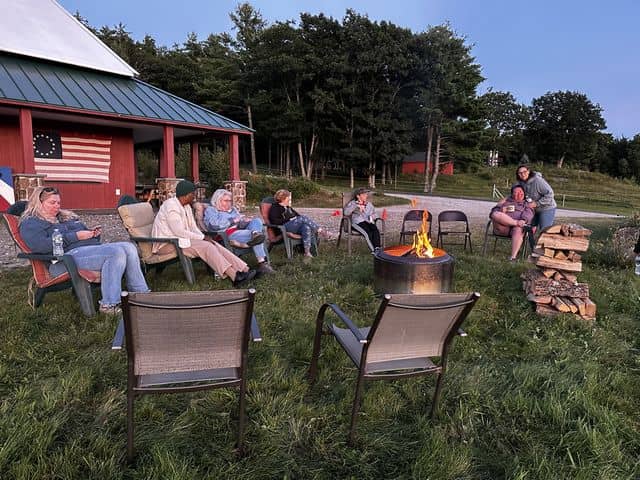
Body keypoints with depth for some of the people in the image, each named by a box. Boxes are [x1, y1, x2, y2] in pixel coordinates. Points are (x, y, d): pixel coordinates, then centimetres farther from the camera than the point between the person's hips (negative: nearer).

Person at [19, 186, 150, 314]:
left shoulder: (66, 216, 31)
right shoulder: (30, 223, 8)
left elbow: (83, 231, 39)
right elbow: (41, 245, -11)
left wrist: (93, 232, 12)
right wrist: (75, 236, -13)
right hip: (67, 256, -8)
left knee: (129, 247, -17)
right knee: (116, 252, -31)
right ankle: (109, 304, -31)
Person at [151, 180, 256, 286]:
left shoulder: (186, 206, 12)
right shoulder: (171, 206, -18)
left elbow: (193, 227, 11)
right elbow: (179, 232, -24)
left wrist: (203, 238, -9)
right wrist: (202, 238, -19)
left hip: (179, 239, 8)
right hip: (167, 244, -8)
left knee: (212, 245, -13)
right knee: (205, 247, -26)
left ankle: (244, 269, -23)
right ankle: (234, 276, -35)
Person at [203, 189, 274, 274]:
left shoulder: (233, 209, 27)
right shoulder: (210, 210, 8)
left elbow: (240, 224, 22)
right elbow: (214, 225, -11)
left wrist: (246, 221, -2)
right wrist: (233, 221, -12)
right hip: (226, 235, -7)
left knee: (257, 220, -20)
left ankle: (255, 233, -46)